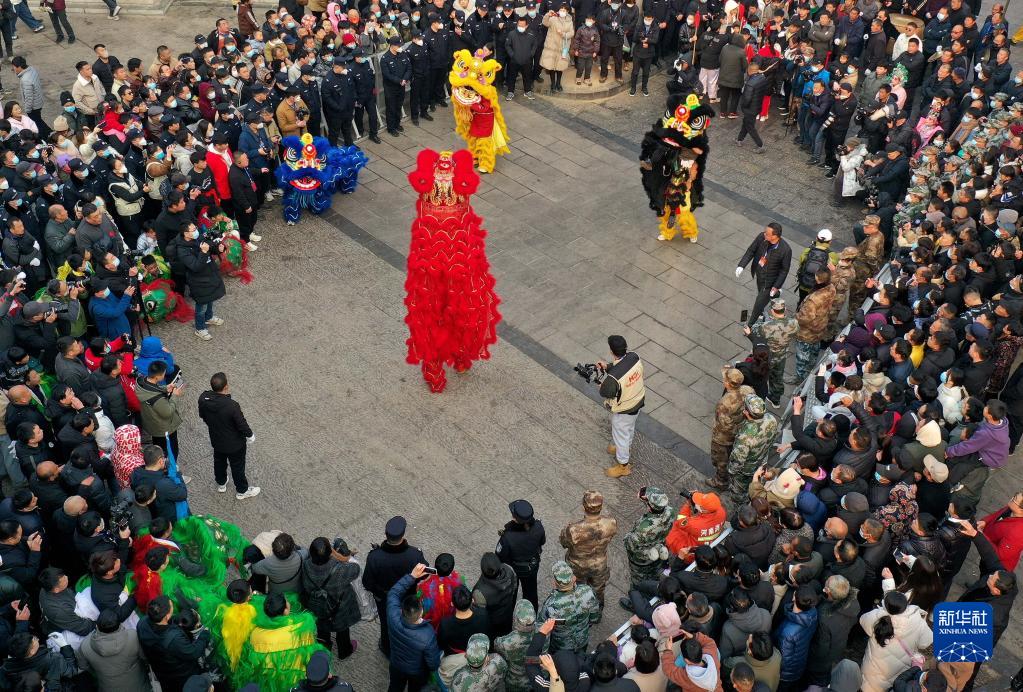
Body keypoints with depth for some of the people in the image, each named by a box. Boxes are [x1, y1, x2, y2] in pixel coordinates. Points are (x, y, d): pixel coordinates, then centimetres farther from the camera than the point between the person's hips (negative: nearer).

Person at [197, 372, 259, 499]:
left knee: (219, 461, 31)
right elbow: (242, 425, -25)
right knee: (237, 466, 20)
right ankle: (242, 491, 42)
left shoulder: (203, 398, -23)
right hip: (234, 443, -5)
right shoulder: (232, 406, -40)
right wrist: (250, 436, -4)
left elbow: (202, 416, -1)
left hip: (216, 440, 5)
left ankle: (221, 484, 56)